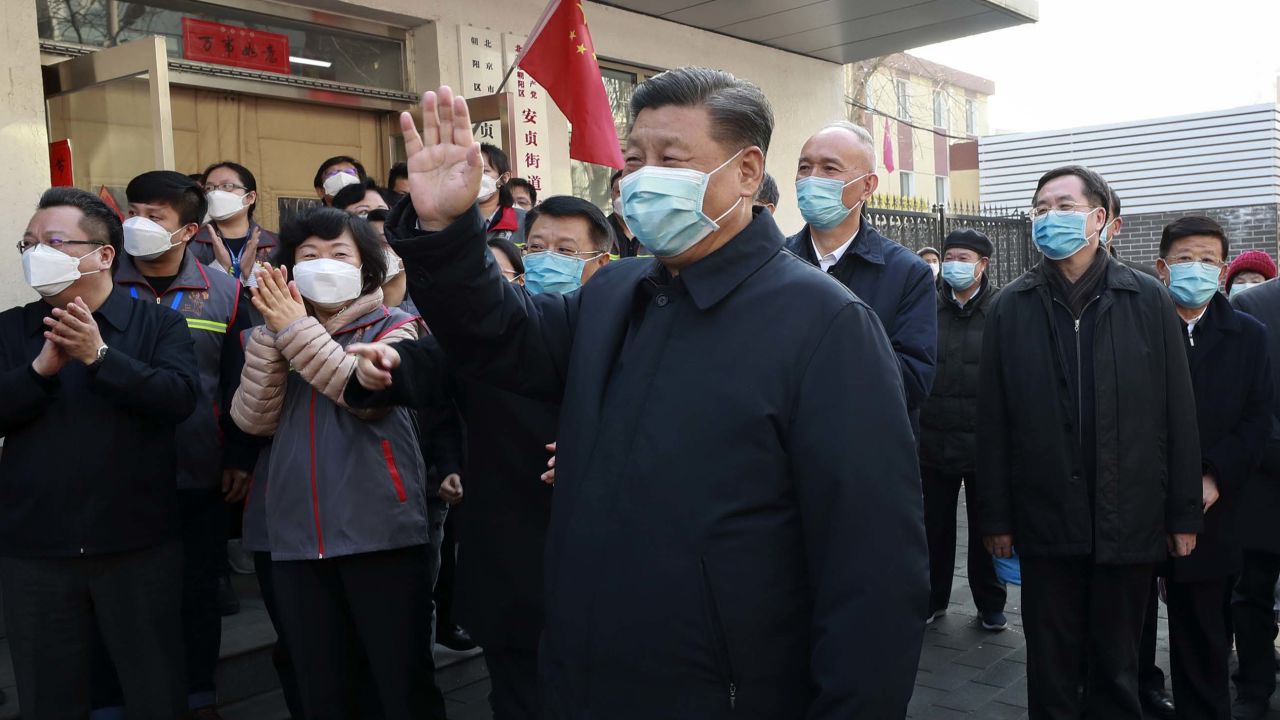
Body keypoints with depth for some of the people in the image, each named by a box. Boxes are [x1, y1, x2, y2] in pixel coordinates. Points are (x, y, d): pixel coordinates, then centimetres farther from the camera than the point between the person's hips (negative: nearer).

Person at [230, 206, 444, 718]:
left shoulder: (392, 328, 2)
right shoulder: (278, 336, 14)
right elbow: (253, 420, -1)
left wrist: (298, 329, -16)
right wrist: (272, 334, -11)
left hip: (382, 532, -4)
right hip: (296, 538, 4)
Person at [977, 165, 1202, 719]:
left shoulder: (1148, 302, 0)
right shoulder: (1011, 308, 0)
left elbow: (1178, 413, 1)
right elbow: (993, 422, -1)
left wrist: (1184, 514, 1)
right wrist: (995, 517, -1)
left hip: (1129, 522, 0)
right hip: (1046, 522, 0)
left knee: (1117, 665, 15)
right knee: (1051, 668, 11)